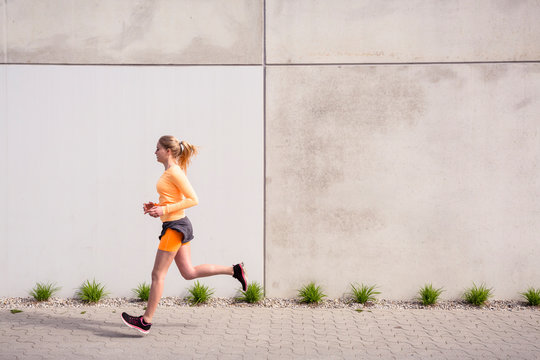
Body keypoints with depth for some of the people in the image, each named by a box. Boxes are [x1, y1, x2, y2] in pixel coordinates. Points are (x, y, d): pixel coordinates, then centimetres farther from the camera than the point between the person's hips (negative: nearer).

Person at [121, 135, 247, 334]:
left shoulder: (174, 172, -15)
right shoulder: (171, 172, 14)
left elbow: (193, 199, -19)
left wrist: (164, 209, -20)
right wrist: (156, 206, 8)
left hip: (175, 226, -10)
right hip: (179, 224, 10)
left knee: (158, 275, -2)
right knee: (189, 272, 13)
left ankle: (146, 321, 6)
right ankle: (234, 270, 14)